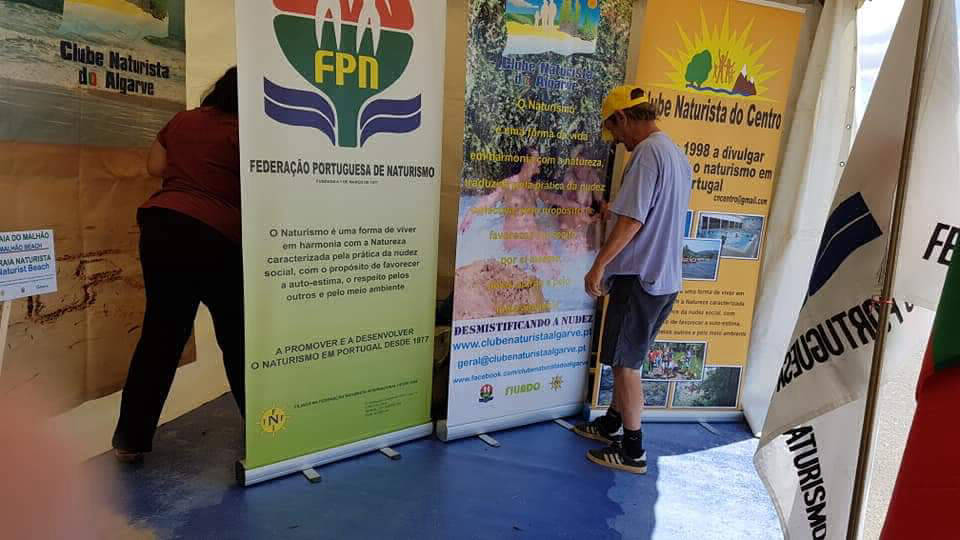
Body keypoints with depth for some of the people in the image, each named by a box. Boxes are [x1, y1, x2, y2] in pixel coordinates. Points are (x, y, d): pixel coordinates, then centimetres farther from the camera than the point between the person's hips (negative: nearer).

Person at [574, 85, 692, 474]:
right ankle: (611, 423, 36)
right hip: (666, 277, 10)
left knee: (625, 362, 1)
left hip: (640, 277, -10)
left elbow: (632, 220, -21)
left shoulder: (647, 153, -16)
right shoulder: (678, 155, 14)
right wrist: (615, 211, 26)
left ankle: (632, 452, 11)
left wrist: (599, 265, -15)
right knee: (626, 358, 21)